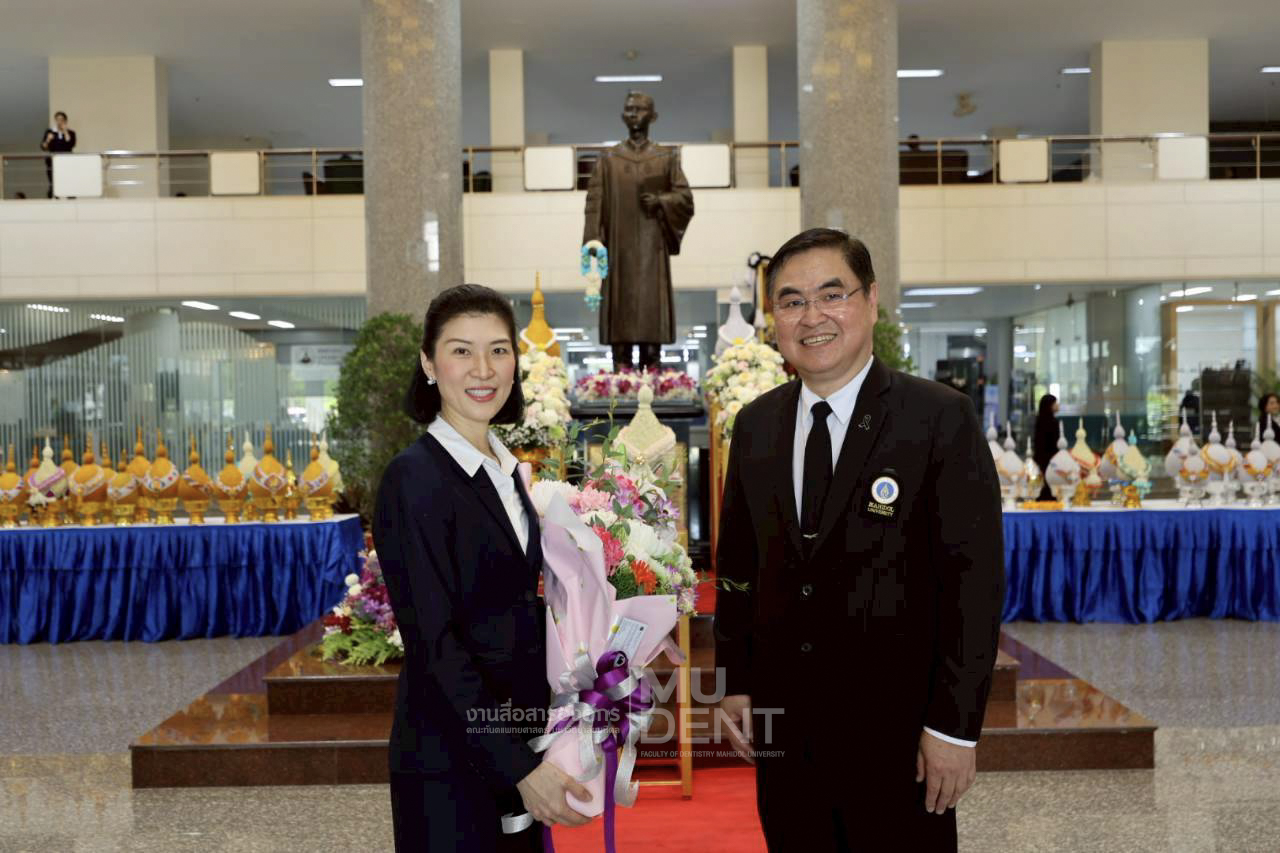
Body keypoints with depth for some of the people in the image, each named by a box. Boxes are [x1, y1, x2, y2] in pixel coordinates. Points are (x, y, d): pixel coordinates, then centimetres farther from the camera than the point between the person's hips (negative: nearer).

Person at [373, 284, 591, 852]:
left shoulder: (505, 470, 8)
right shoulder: (415, 479, -16)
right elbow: (435, 644, -19)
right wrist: (520, 768, -21)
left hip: (516, 739, 7)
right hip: (451, 759, -7)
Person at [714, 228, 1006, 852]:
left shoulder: (941, 417, -9)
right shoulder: (755, 425, 6)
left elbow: (974, 577, -11)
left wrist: (955, 726, -13)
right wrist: (734, 682, 8)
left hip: (897, 730, -4)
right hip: (781, 724, 4)